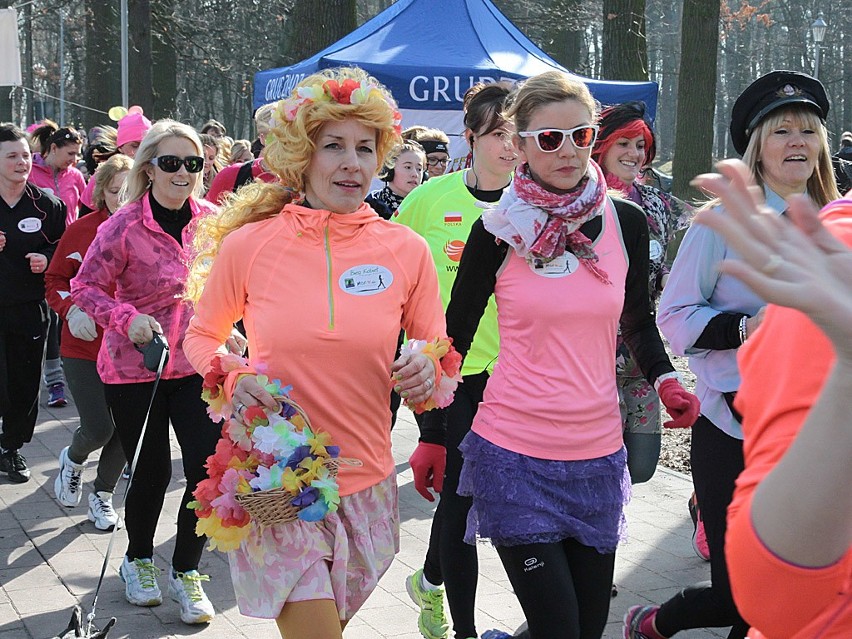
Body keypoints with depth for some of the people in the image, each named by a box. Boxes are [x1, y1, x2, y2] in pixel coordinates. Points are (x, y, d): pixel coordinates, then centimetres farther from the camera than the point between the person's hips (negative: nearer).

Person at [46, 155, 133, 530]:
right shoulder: (81, 230, -5)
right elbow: (55, 280, 4)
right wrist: (72, 308, -15)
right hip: (85, 347, -1)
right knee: (98, 429, -5)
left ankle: (102, 493, 34)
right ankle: (73, 459, 32)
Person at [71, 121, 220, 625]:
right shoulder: (124, 227, -13)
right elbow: (86, 287, -7)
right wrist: (126, 318, -22)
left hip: (197, 363, 3)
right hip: (135, 368, -3)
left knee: (209, 466, -4)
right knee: (152, 471, 6)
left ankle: (186, 571, 18)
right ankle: (139, 559, 35)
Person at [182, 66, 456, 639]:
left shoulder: (407, 251, -2)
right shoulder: (247, 245, -7)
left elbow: (437, 352, 9)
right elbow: (203, 336, 8)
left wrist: (427, 373, -14)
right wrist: (232, 378, -12)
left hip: (365, 484, 3)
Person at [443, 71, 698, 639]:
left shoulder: (625, 222, 2)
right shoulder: (498, 231, -6)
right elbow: (455, 336, 2)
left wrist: (664, 378, -1)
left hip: (599, 453, 4)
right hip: (513, 456, -4)